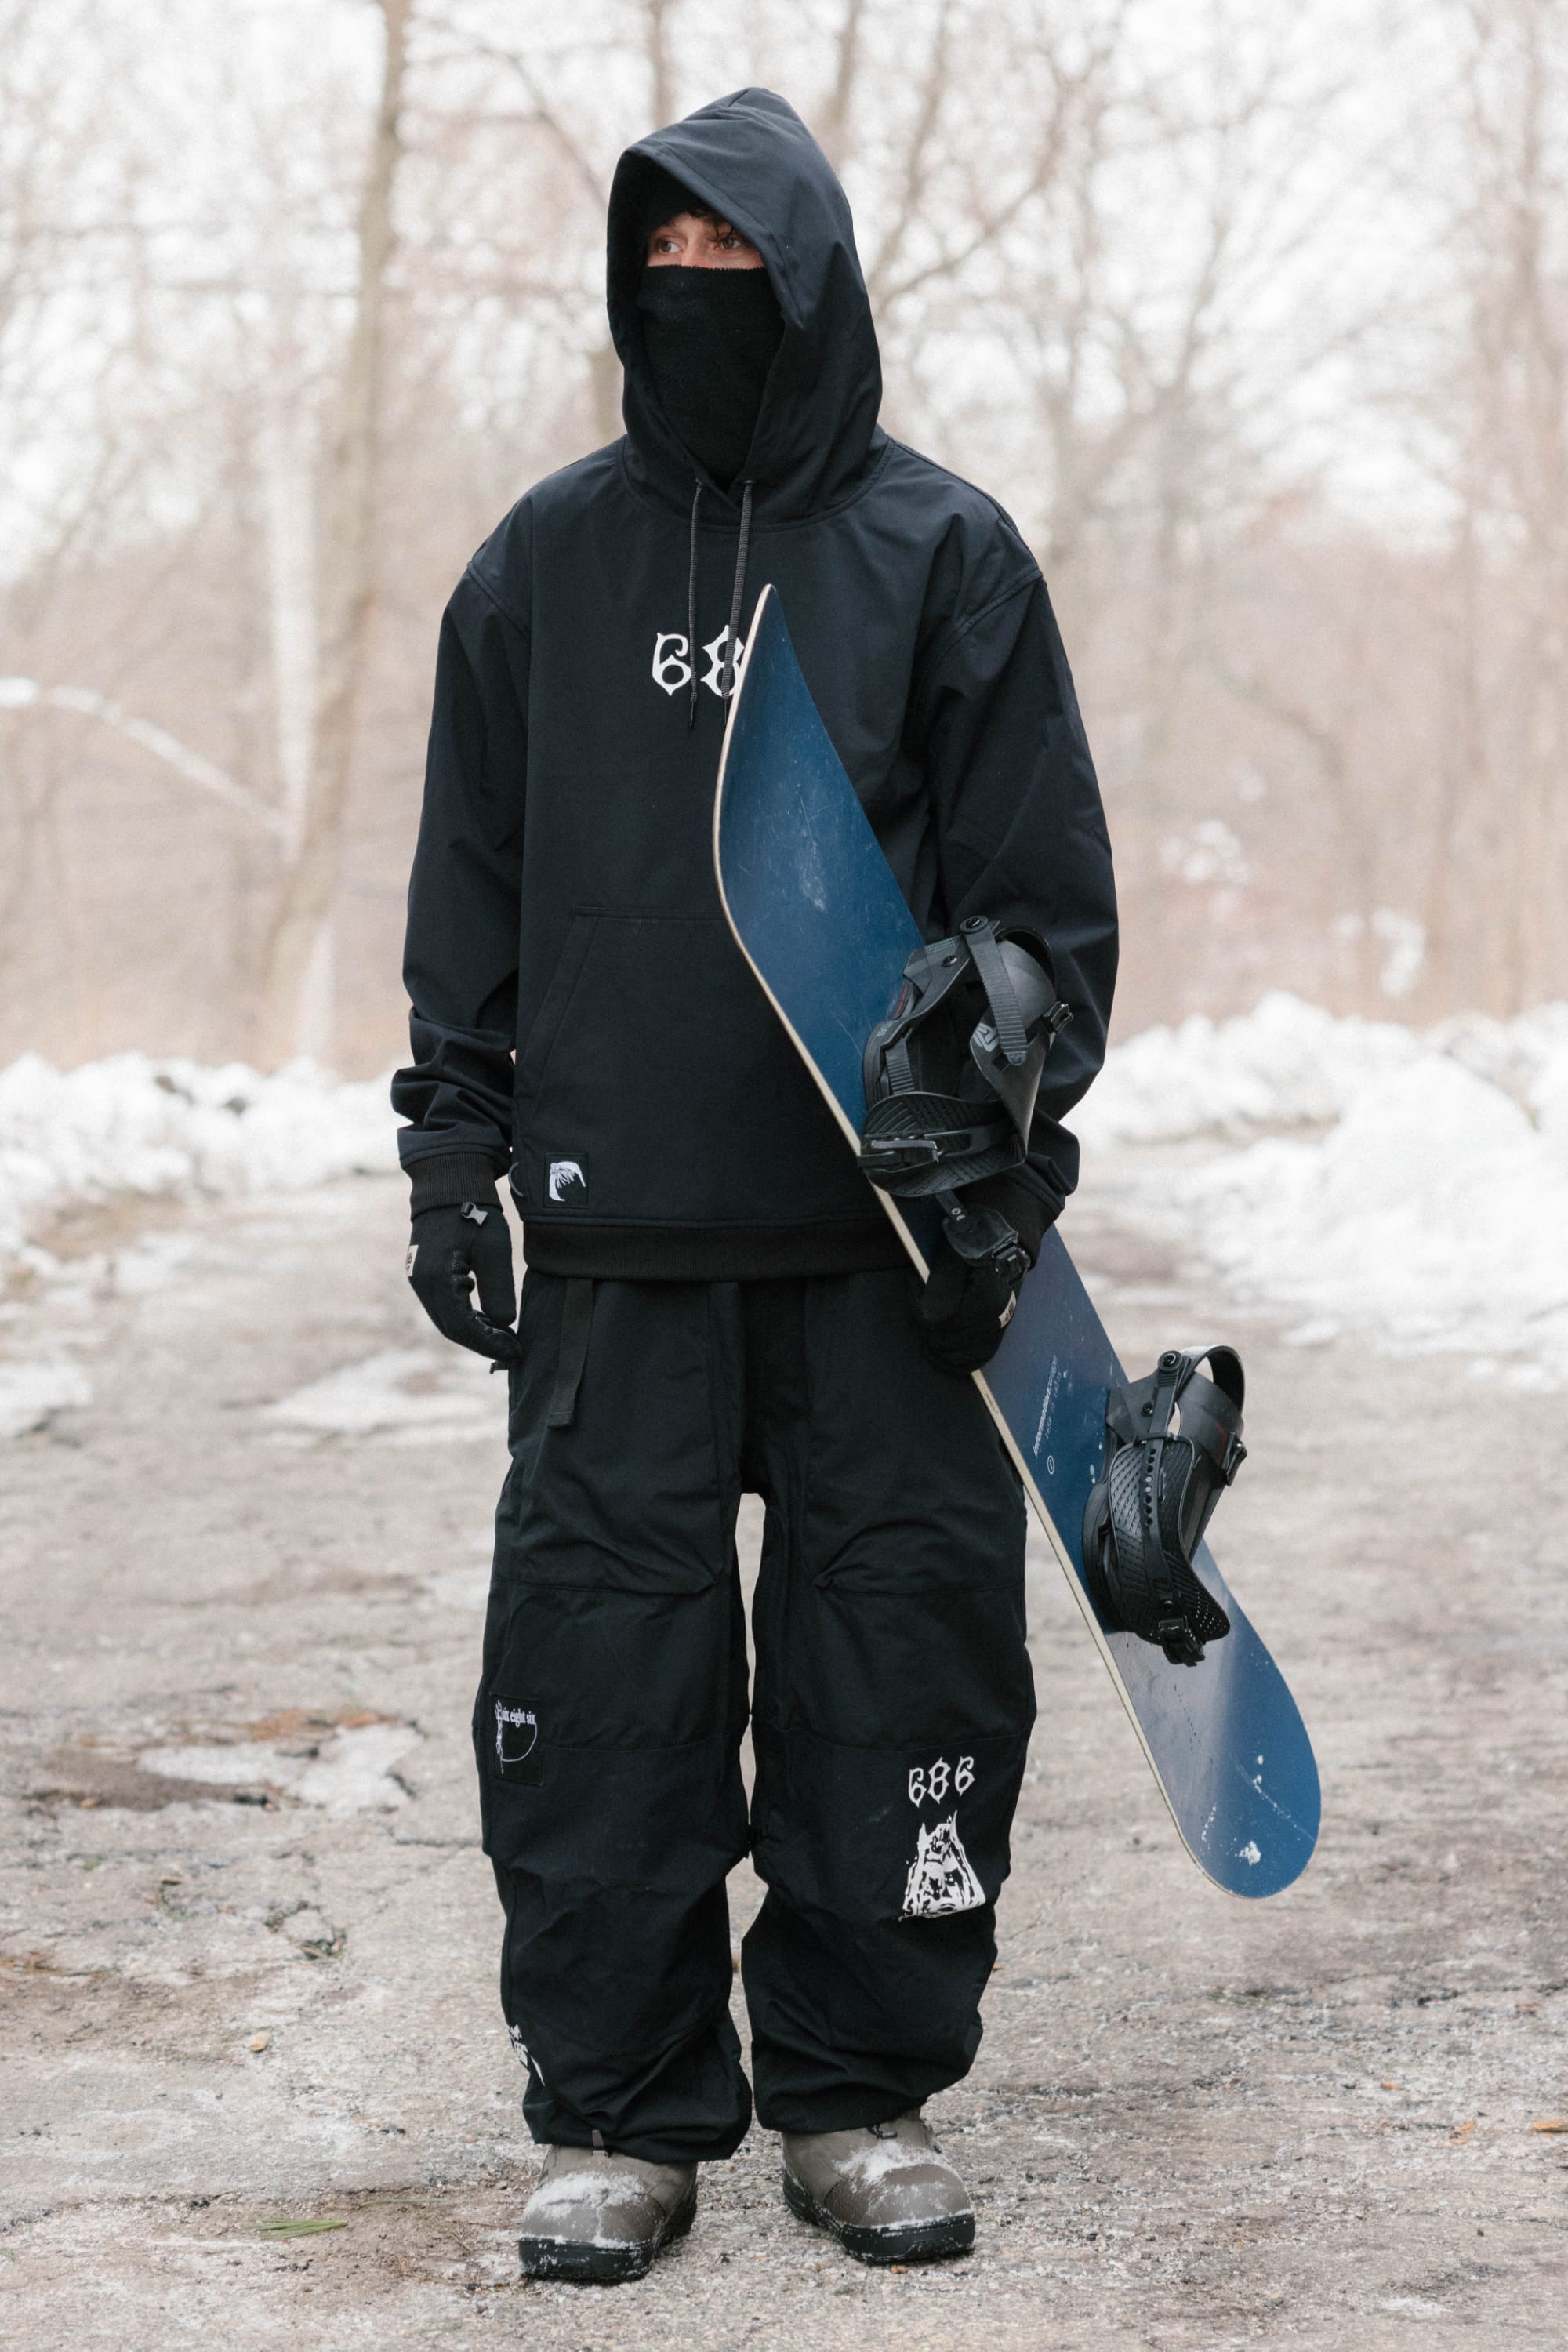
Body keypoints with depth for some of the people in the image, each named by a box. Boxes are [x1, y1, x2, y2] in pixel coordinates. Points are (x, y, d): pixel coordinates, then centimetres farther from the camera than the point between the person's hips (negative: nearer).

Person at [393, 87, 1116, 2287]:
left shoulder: (944, 553, 4)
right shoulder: (548, 557, 10)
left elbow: (1045, 884, 4)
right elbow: (472, 879, 13)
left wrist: (1011, 1156, -4)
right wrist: (453, 1150, 6)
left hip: (886, 1223, -1)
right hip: (618, 1231, 1)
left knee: (899, 1649, 2)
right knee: (603, 1658, 0)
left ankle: (860, 2091, 15)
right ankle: (620, 2112, 10)